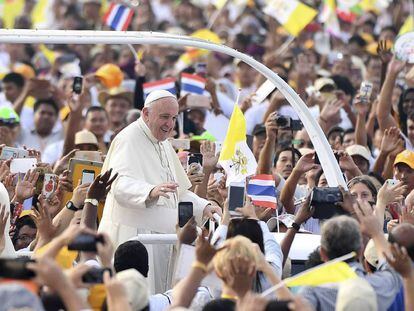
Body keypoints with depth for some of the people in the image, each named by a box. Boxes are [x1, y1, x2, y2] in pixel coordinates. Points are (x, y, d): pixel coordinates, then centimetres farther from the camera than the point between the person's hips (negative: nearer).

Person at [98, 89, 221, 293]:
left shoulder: (164, 145, 20)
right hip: (134, 234, -9)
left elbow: (178, 192, 28)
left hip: (163, 235, 9)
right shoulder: (129, 140, -9)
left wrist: (203, 207, 10)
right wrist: (151, 191, -45)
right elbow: (121, 184, -26)